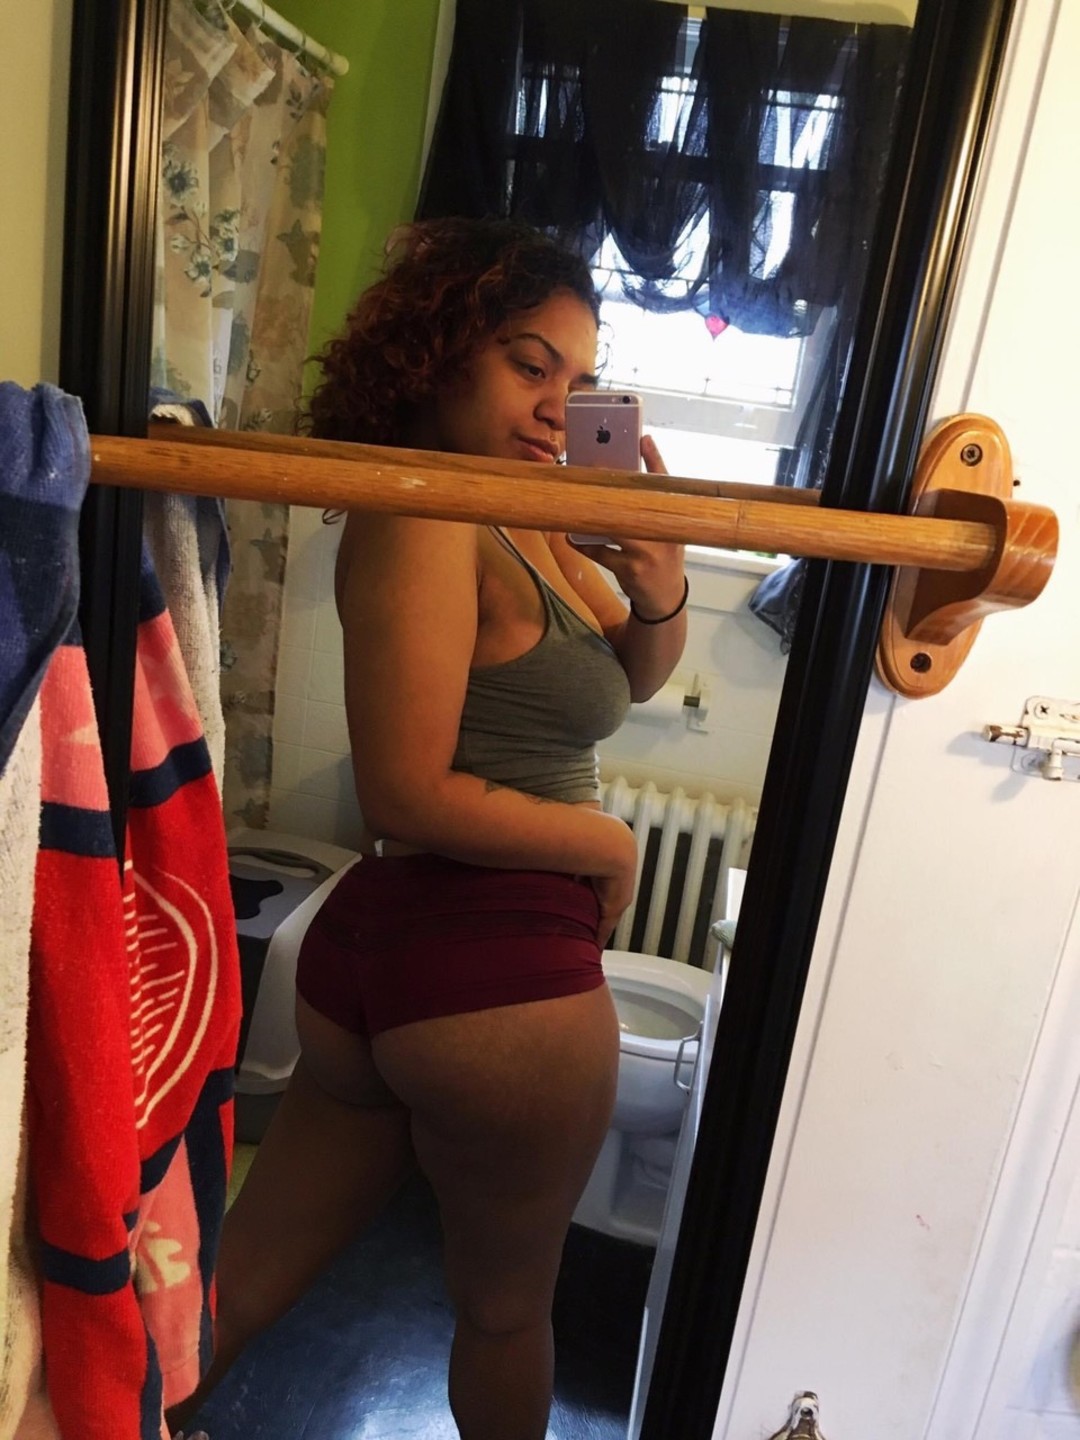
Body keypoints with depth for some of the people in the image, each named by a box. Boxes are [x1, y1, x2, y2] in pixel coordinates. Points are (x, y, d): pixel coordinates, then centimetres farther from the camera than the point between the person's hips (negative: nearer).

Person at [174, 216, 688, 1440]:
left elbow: (635, 679, 16)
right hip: (498, 973, -7)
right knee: (506, 1311, 22)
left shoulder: (533, 523, 8)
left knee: (243, 1280, 22)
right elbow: (409, 795, -23)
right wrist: (607, 844, -11)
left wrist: (658, 588, -5)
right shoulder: (424, 516, -18)